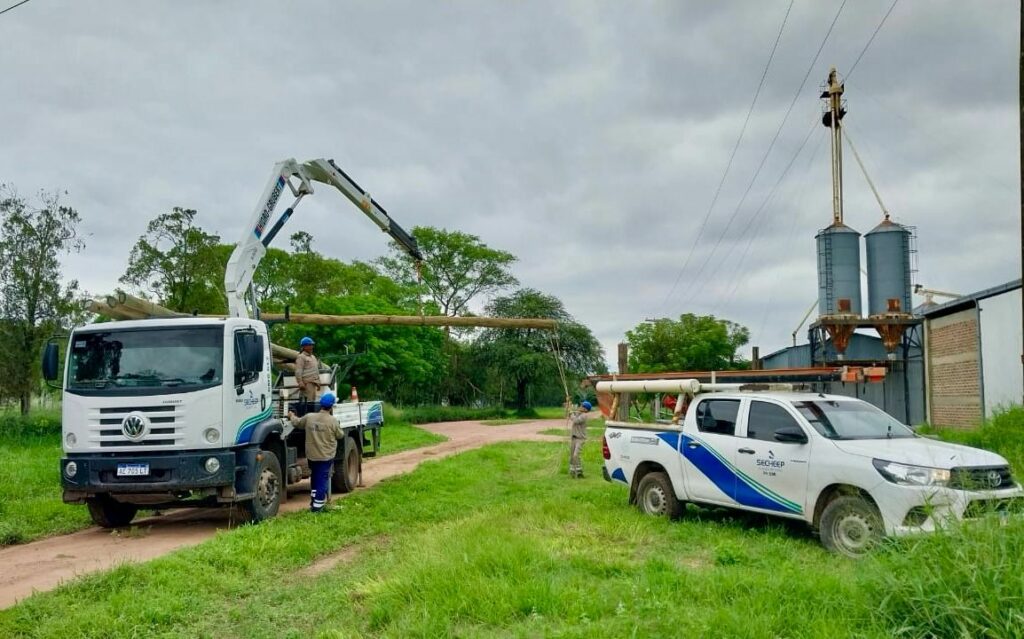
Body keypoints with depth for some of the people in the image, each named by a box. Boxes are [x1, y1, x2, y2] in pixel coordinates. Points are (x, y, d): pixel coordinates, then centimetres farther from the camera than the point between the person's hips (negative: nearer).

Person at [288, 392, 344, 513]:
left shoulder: (309, 417, -4)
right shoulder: (333, 421, -15)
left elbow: (296, 423, 13)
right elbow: (340, 435, -2)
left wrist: (291, 416, 35)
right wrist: (337, 428, 20)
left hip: (311, 455, 4)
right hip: (326, 456, -4)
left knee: (314, 477, 22)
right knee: (322, 480, 2)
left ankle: (314, 501, 31)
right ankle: (318, 505, 2)